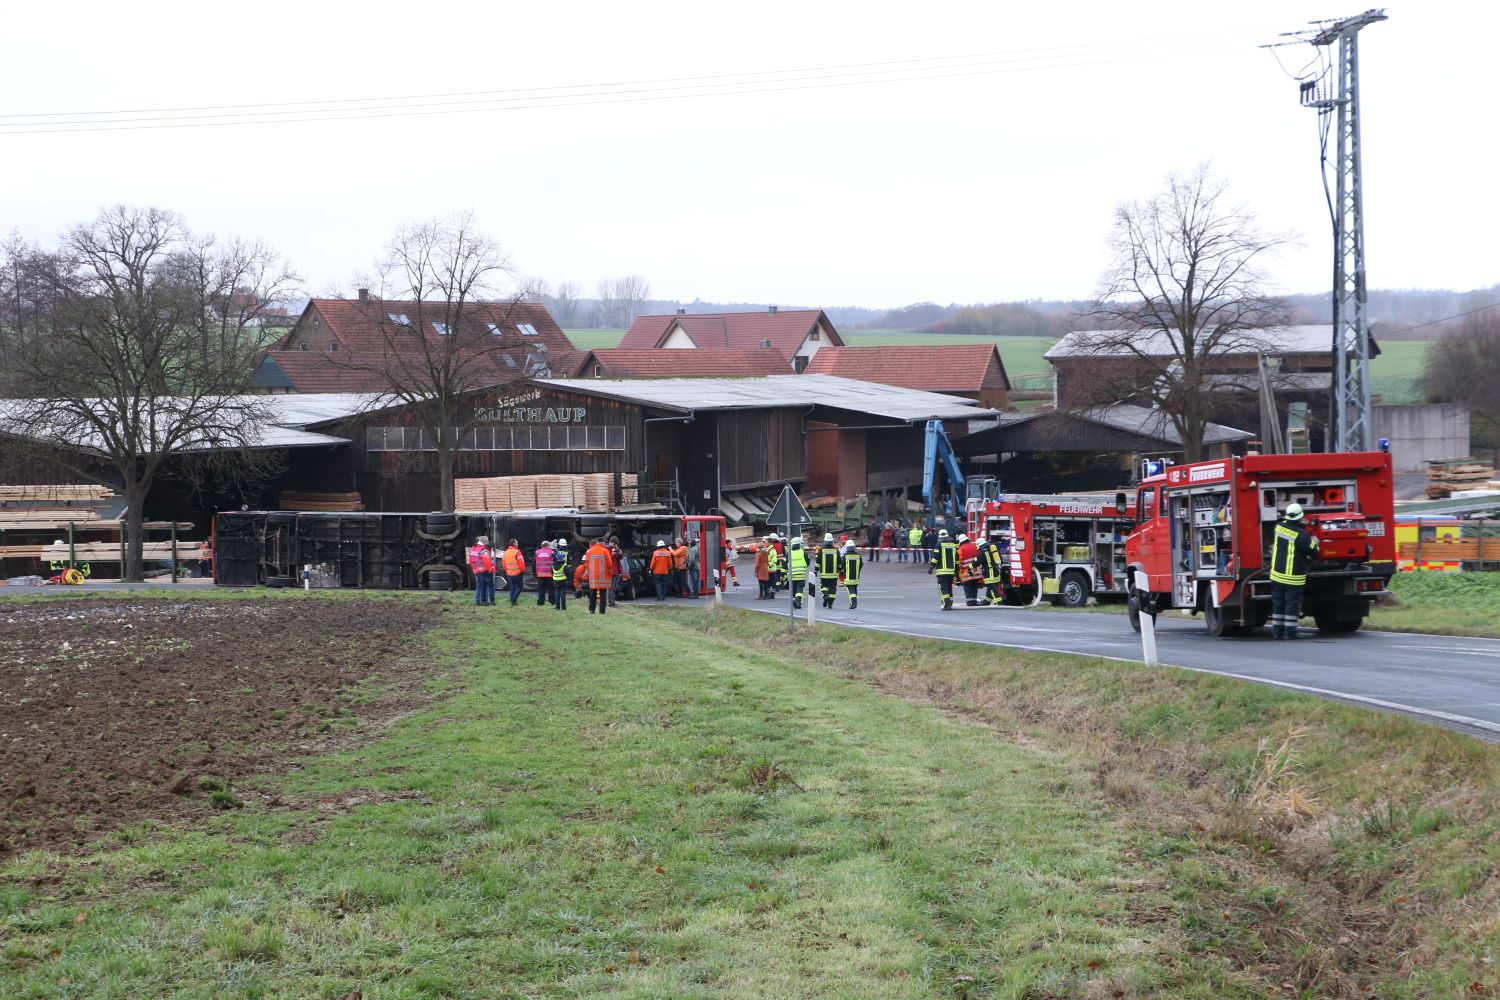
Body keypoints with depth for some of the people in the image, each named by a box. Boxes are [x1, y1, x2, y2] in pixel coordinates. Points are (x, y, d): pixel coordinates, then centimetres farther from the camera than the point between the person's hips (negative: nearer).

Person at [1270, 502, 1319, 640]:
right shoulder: (1300, 534, -18)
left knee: (1278, 603, 12)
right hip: (1293, 576, -5)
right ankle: (1290, 632, 0)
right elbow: (1313, 551, -9)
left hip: (1277, 573, 5)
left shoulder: (1279, 527, -1)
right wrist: (1314, 542, 11)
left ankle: (1277, 631, 14)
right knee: (1292, 603, 1)